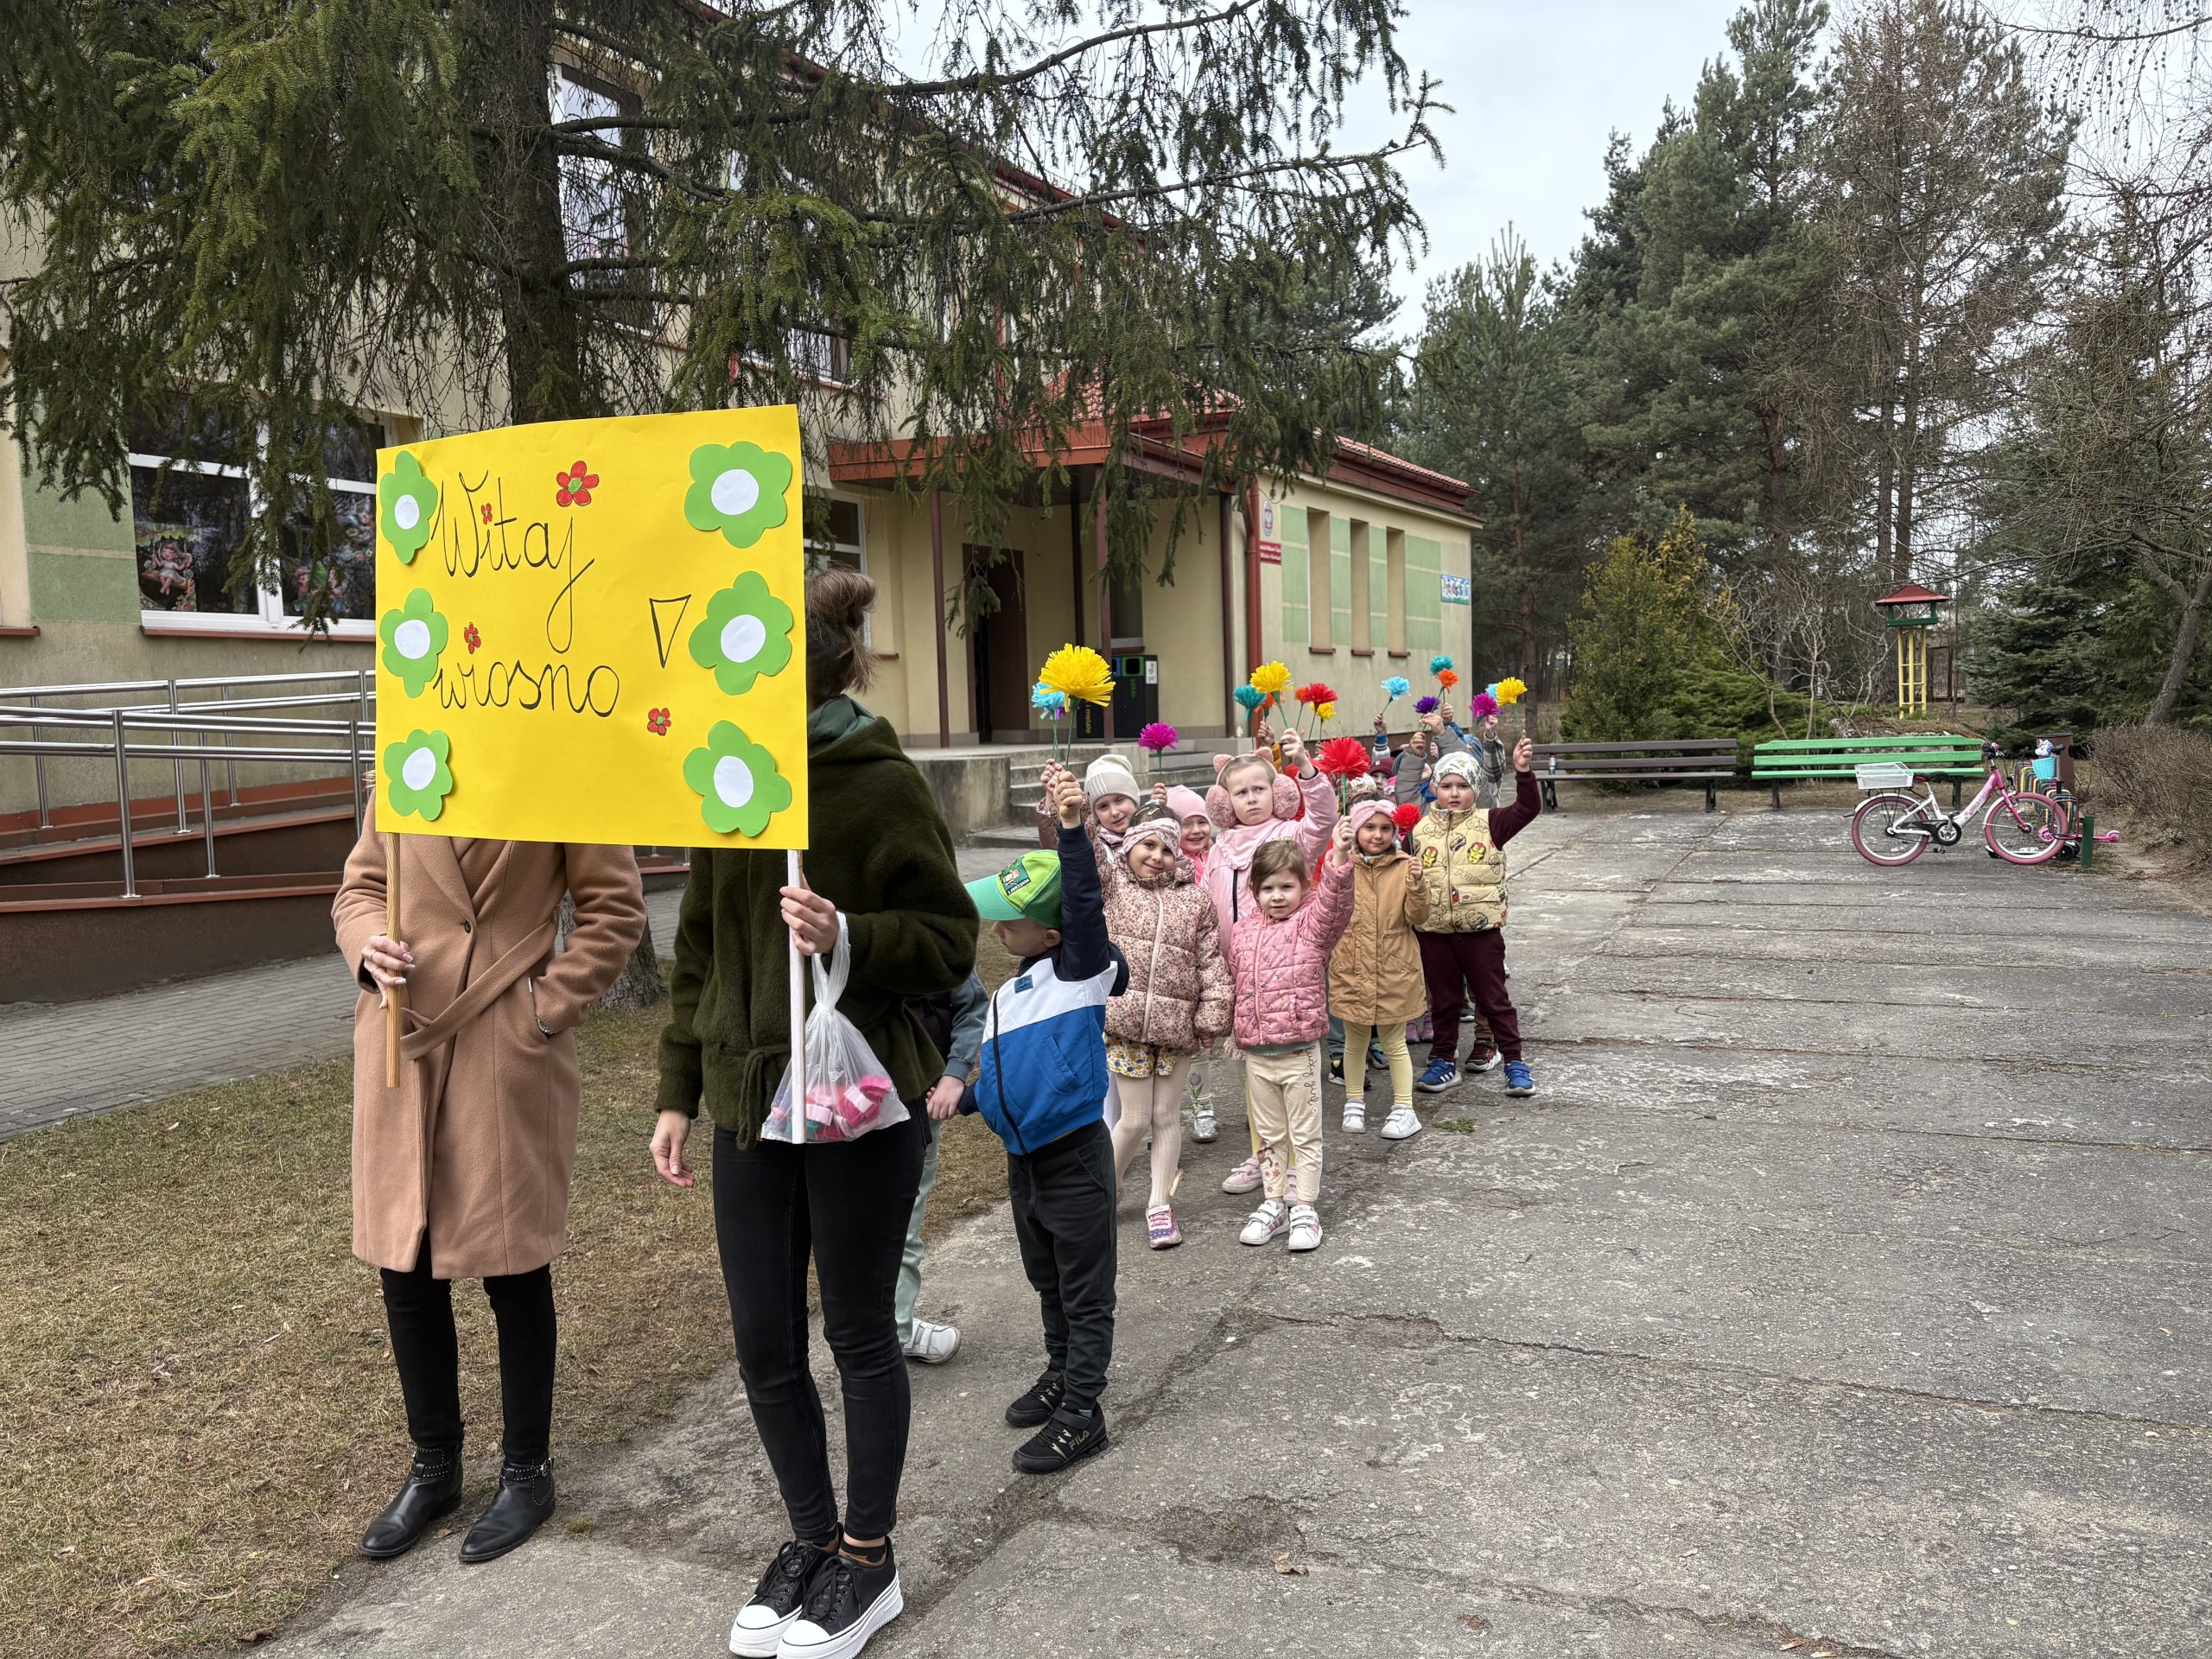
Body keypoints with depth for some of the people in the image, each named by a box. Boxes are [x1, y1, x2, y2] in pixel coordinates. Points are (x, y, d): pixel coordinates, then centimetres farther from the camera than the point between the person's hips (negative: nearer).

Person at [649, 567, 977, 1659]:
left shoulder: (881, 785, -12)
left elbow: (951, 943, -9)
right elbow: (699, 949, 13)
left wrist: (849, 938, -27)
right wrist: (678, 1092, 12)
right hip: (750, 1102, 6)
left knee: (859, 1335, 9)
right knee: (764, 1343, 11)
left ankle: (869, 1563, 28)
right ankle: (812, 1538, 34)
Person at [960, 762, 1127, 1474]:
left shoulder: (1080, 969, -12)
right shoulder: (1008, 994, 10)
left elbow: (1086, 904, -30)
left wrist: (1073, 830, -42)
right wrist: (956, 1098, 4)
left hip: (1075, 1156, -8)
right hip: (1023, 1159, 8)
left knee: (1085, 1294, 4)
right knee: (1048, 1284, 23)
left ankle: (1081, 1415, 13)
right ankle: (1062, 1374, 41)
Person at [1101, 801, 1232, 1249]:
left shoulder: (1195, 901, 5)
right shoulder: (1111, 888, 2)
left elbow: (1211, 961, 4)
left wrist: (1213, 1016, -2)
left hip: (1175, 1023, 2)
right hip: (1125, 1019, -2)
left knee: (1167, 1116, 10)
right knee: (1135, 1119, 1)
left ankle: (1159, 1204, 23)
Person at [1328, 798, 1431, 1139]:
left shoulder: (1404, 867, -3)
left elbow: (1417, 917, -8)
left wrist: (1416, 884, -22)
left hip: (1394, 969, -2)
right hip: (1352, 968, 2)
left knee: (1394, 1042, 7)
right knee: (1355, 1040, 15)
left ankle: (1404, 1108, 17)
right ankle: (1354, 1102, 31)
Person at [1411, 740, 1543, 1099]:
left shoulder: (1489, 823, -2)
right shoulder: (1420, 831, 4)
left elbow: (1528, 808, -14)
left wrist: (1522, 771, -26)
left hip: (1481, 928, -2)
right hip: (1434, 931, 2)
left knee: (1493, 998, 6)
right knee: (1443, 1000, 14)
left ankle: (1514, 1062, 15)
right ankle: (1444, 1062, 26)